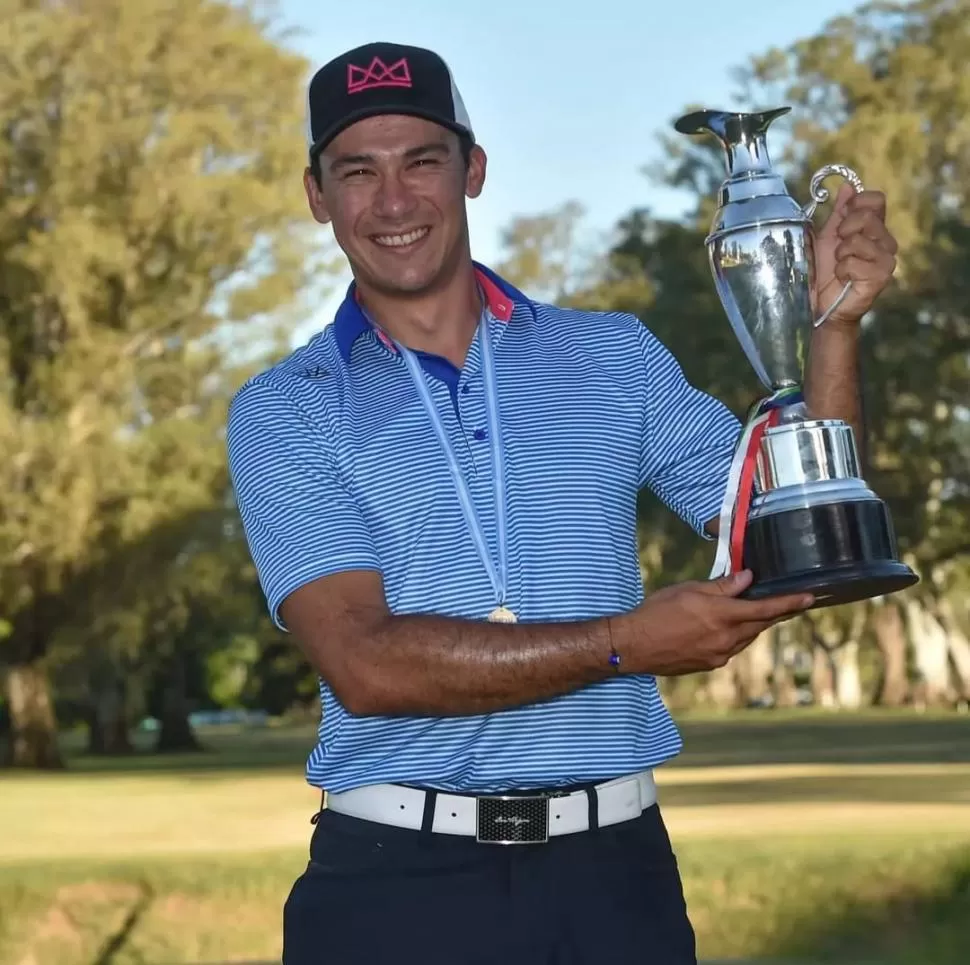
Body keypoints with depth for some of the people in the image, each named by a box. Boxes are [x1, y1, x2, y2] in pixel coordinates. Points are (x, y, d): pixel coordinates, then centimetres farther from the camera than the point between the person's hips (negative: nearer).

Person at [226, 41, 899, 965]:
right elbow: (365, 663, -13)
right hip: (394, 880, -2)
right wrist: (625, 644, -17)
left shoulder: (613, 357, 9)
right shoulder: (283, 412, 0)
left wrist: (834, 325, -5)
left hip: (612, 865, 2)